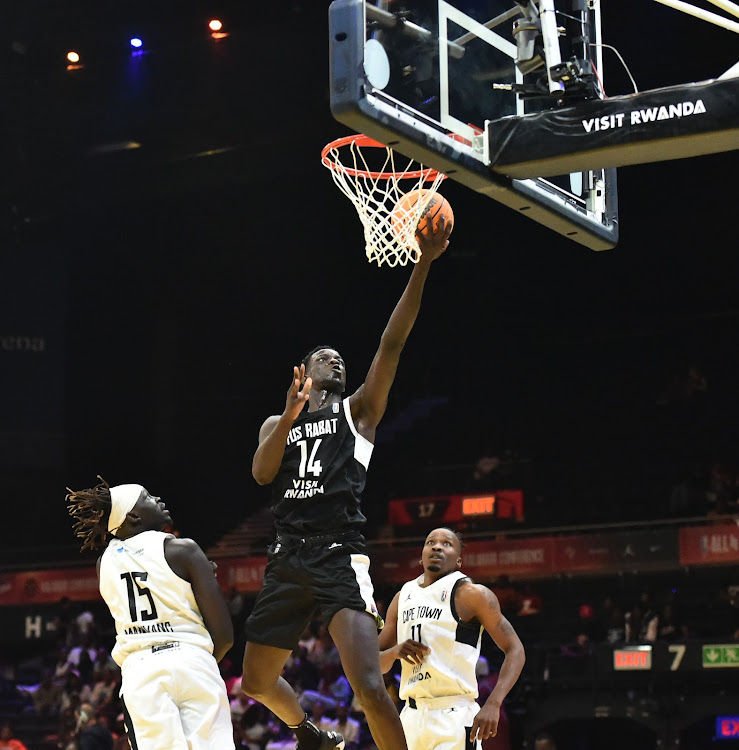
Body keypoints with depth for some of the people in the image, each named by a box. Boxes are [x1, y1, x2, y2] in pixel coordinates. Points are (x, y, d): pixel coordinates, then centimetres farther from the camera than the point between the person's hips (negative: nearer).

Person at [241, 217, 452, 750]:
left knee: (370, 688, -20)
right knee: (257, 683, 16)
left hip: (341, 557, -4)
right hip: (289, 560, 4)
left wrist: (424, 263, -10)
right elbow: (262, 473, 0)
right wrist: (291, 414, -12)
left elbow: (393, 342, 0)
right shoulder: (276, 422, 20)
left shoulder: (359, 410, 12)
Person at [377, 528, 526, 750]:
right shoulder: (403, 597, 14)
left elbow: (514, 650, -7)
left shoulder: (471, 594, -4)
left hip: (454, 717, -6)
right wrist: (394, 652, -7)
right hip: (411, 716, 7)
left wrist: (492, 705, -20)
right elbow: (376, 664, 18)